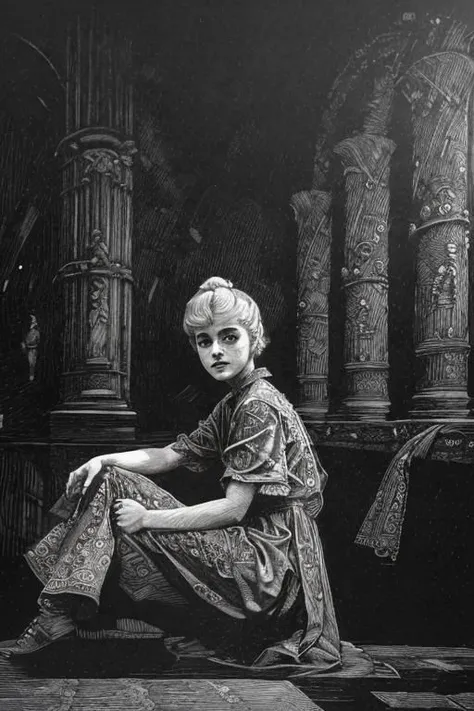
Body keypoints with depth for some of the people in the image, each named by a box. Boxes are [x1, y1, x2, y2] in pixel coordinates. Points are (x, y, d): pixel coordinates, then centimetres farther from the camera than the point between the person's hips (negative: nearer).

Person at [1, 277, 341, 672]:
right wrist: (105, 461, -2)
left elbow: (234, 509, -21)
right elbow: (168, 456, 14)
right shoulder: (235, 403, 12)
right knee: (109, 481, 4)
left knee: (117, 512, -14)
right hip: (250, 541, 10)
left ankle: (59, 611, -3)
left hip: (268, 557, -10)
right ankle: (60, 607, 2)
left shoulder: (258, 407, -18)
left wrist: (147, 518, -18)